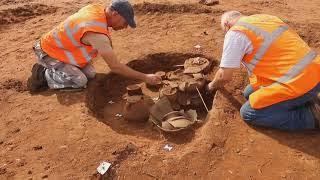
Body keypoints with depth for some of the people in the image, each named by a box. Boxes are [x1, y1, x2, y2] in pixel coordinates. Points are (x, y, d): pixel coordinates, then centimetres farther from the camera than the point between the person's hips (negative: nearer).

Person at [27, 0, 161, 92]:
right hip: (49, 52, -8)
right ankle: (42, 75, 0)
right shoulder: (97, 34, -37)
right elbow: (115, 67, -34)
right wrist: (145, 78, -28)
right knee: (80, 81, -17)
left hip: (61, 47, 8)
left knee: (90, 74, 2)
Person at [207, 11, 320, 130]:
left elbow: (224, 76, -6)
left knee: (248, 113, 2)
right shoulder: (265, 18, 16)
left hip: (299, 83, -9)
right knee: (249, 94, 17)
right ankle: (306, 99, 14)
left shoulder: (235, 33, -9)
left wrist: (213, 85, 16)